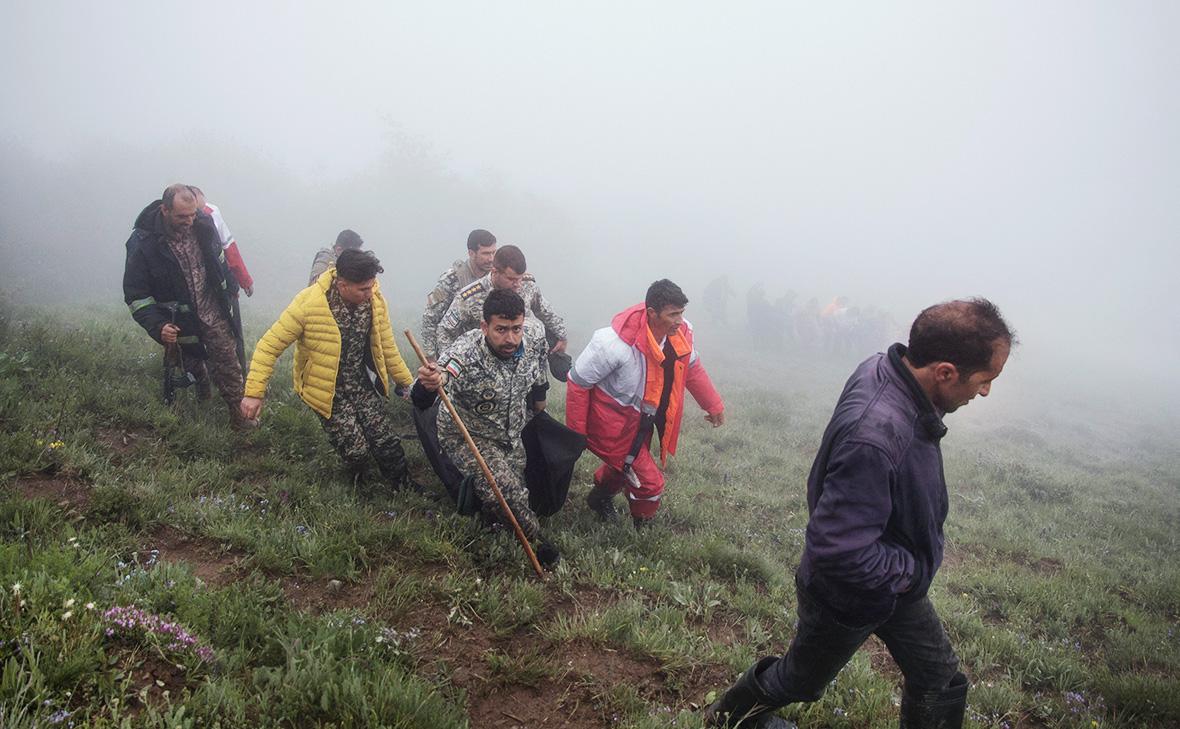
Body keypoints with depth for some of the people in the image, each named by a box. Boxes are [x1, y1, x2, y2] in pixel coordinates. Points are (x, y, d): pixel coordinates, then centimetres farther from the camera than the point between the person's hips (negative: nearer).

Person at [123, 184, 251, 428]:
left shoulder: (202, 225, -12)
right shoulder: (143, 243, -23)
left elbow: (219, 258, 10)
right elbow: (135, 295, -17)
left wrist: (230, 288, 20)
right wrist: (157, 326, -28)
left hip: (214, 313, 2)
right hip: (180, 322, -2)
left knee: (228, 363, 3)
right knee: (193, 362, 19)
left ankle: (238, 414, 14)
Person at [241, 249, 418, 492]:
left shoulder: (375, 301, -10)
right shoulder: (308, 304, -23)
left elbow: (387, 348, 4)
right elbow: (269, 346, -16)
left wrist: (409, 383, 7)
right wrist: (254, 392, -19)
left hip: (365, 387, 3)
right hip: (329, 394, -3)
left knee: (388, 444, -4)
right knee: (356, 451, -10)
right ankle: (357, 477, 25)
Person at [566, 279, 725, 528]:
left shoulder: (680, 333, -16)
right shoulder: (615, 343, -35)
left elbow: (692, 367, 7)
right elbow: (578, 383, -23)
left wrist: (714, 405, 13)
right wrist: (576, 434, -16)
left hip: (642, 420, 7)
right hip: (613, 424, -7)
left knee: (626, 466, 30)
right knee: (649, 484, -4)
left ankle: (600, 497, 61)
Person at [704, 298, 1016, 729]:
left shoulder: (884, 370, -14)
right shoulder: (874, 436, -43)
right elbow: (839, 550, -41)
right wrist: (911, 570, -23)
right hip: (848, 600, -8)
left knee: (939, 679, 21)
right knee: (800, 679, 20)